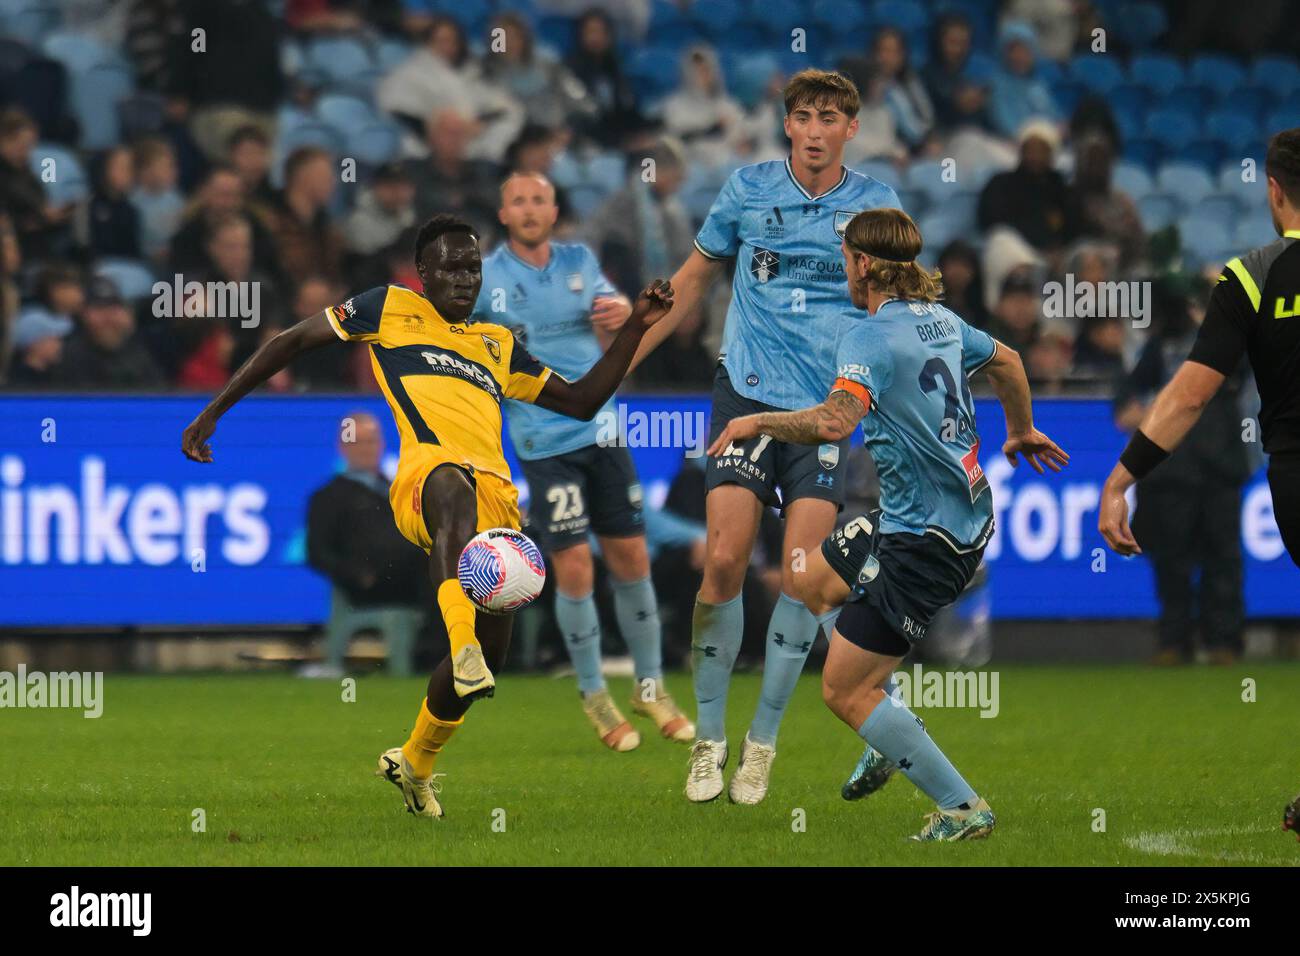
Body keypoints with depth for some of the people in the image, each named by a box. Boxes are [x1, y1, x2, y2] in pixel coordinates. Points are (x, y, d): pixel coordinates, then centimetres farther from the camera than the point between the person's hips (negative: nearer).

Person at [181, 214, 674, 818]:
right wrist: (213, 413, 14)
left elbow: (581, 401, 36)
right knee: (453, 486, -44)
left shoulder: (497, 345, 33)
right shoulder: (391, 309, 19)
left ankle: (414, 764, 25)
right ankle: (463, 645, -62)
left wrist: (636, 327, 27)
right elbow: (292, 342, 21)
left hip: (496, 499, 6)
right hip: (428, 469, -6)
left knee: (490, 651, -1)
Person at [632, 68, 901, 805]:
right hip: (748, 393, 0)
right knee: (726, 560, -10)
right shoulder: (748, 189, 4)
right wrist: (629, 352, 16)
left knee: (802, 573, -8)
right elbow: (696, 277, 17)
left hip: (827, 406, 0)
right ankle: (710, 738, 3)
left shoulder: (874, 203, 3)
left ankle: (764, 741, 6)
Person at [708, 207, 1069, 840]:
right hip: (965, 514, 10)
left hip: (925, 539, -10)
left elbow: (834, 422, -36)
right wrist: (1022, 431, 45)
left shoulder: (871, 336, -20)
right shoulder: (938, 319, 7)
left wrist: (758, 423, -19)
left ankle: (962, 809, -2)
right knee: (813, 583, 27)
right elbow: (1005, 360, 27)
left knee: (844, 692, -5)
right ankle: (894, 733, 30)